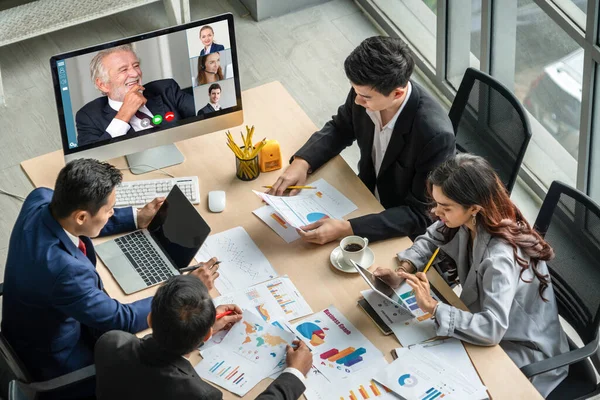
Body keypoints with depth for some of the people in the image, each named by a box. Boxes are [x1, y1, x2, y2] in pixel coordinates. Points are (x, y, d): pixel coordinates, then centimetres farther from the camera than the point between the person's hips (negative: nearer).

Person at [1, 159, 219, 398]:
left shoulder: (41, 200, -19)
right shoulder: (65, 270, -41)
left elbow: (76, 220, 6)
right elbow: (123, 320, -27)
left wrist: (137, 219, 5)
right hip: (53, 359, -7)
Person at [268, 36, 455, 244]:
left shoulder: (436, 135, -35)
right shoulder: (367, 91, -18)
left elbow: (420, 215, -28)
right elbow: (340, 128, 4)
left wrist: (346, 229, -37)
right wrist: (301, 162, -14)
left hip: (407, 230, -6)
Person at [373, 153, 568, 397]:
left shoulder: (500, 257, -36)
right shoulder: (469, 220, -14)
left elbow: (492, 328, -40)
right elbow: (431, 239, 5)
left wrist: (433, 307, -37)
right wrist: (402, 272, -13)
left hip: (523, 350, -7)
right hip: (491, 326, 7)